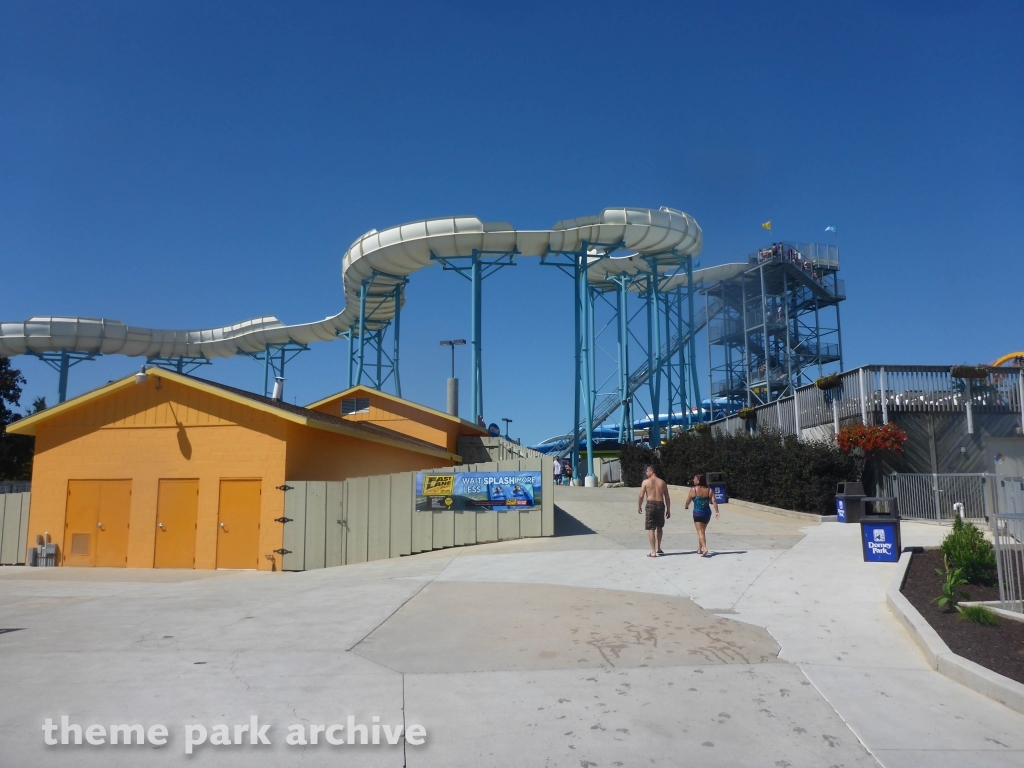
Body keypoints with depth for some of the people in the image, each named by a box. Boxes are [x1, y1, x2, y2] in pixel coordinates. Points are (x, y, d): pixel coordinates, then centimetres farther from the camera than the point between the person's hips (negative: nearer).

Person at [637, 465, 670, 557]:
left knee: (651, 529, 0)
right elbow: (667, 497, 6)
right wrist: (668, 510, 12)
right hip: (661, 505, 4)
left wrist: (639, 507, 8)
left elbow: (641, 496, -5)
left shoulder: (645, 482, -2)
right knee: (659, 527, 23)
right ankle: (658, 548, 30)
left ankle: (653, 551, -4)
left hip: (651, 505, -3)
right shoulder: (662, 482, 7)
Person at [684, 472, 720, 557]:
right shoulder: (709, 490, 3)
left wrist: (686, 506, 21)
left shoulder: (693, 490, -8)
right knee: (703, 531, 19)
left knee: (700, 532, -7)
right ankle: (699, 549, 30)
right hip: (707, 513, 5)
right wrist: (717, 511, -6)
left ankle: (705, 548, -25)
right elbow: (714, 501, -6)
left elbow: (688, 501, 1)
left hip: (697, 513, -5)